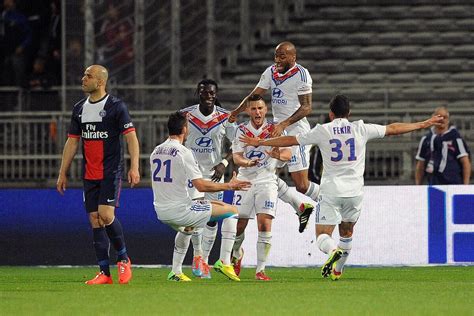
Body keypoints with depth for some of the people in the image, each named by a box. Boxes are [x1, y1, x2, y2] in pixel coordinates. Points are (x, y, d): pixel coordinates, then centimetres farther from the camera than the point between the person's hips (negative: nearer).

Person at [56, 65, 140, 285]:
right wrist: (63, 173, 13)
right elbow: (72, 142, 16)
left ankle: (123, 259, 4)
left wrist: (134, 167, -19)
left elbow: (131, 137, -9)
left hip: (111, 172, -6)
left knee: (106, 215, -17)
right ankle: (104, 273, 4)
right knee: (95, 221, 2)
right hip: (89, 174, 6)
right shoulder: (79, 109, 12)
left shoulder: (116, 106, -6)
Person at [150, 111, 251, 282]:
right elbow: (201, 185, -18)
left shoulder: (156, 151, 9)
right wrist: (229, 186, -7)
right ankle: (224, 261, -1)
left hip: (160, 211, 8)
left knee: (186, 228, 40)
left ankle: (176, 272, 32)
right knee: (231, 211, 2)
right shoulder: (183, 152, -14)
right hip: (179, 210, -8)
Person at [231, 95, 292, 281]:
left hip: (267, 180, -1)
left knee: (265, 226, -14)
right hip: (245, 180, 1)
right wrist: (247, 163, -31)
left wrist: (278, 155, -36)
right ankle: (237, 255, 35)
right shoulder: (242, 130, 0)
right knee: (238, 226, 3)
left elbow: (288, 154, -12)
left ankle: (260, 270, -9)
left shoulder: (275, 129, -3)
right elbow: (236, 157, -8)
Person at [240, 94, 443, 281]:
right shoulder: (360, 129, 3)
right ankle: (337, 271, 27)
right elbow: (393, 129, 10)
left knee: (323, 236, -3)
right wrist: (424, 124, 22)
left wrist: (260, 142, 15)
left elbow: (290, 140, 4)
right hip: (354, 191, 2)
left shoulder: (322, 131, 0)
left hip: (330, 191, -2)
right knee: (347, 232, 24)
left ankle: (333, 250, -35)